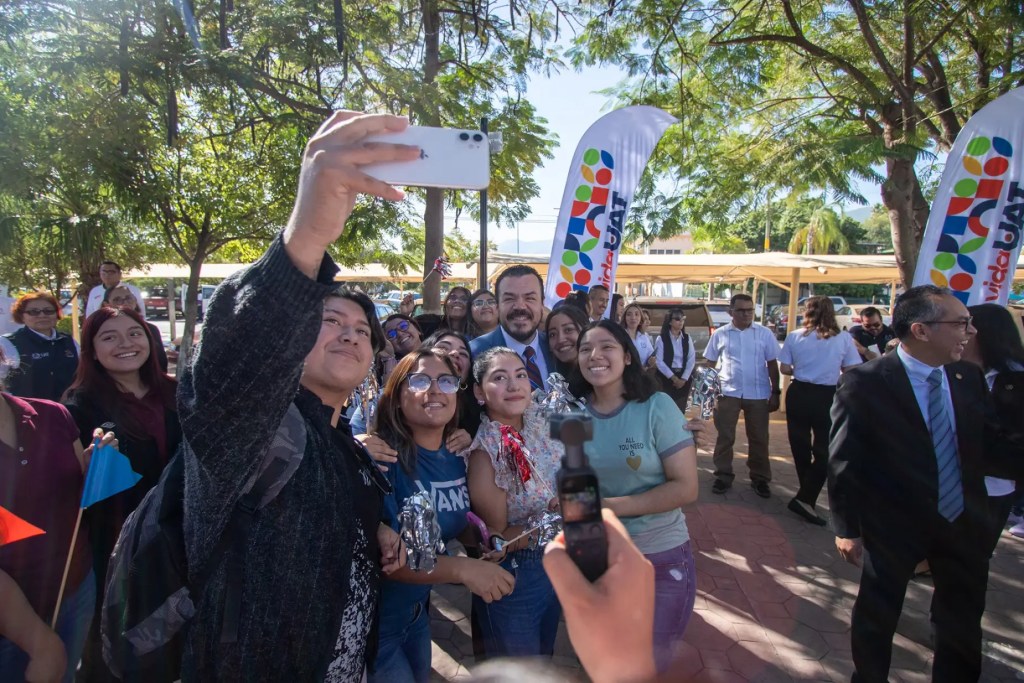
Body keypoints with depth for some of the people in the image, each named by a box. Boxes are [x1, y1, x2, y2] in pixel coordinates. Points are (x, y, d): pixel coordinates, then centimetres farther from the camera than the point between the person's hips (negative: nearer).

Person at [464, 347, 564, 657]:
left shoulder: (541, 426, -7)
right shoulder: (486, 452, -23)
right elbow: (498, 537, -18)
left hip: (556, 567, 6)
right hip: (512, 576, -6)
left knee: (545, 659, 28)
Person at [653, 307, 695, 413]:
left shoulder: (687, 339, 8)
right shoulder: (661, 339, -4)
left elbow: (691, 360, 2)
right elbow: (659, 361, -10)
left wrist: (683, 379, -8)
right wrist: (673, 377, -12)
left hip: (684, 379, 4)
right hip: (666, 378, -3)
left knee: (680, 410, 7)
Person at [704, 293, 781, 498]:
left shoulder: (765, 333, 1)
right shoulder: (720, 334, 1)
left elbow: (772, 364, 4)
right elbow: (710, 363, 7)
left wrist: (775, 392, 1)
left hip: (758, 394, 0)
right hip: (728, 393, 0)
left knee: (759, 438, 9)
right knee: (725, 437, 5)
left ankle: (760, 479, 23)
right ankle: (723, 476, 18)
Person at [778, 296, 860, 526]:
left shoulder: (794, 337, -4)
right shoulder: (844, 339, -7)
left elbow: (784, 369, 1)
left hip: (799, 394, 3)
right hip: (828, 397, -2)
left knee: (800, 446, 17)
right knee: (824, 451, 6)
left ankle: (806, 496, 31)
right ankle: (805, 498, -4)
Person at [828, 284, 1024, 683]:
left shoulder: (970, 379, -1)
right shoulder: (865, 384, -18)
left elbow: (991, 448, 2)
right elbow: (843, 462, -13)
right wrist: (847, 528, -11)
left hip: (964, 522, 5)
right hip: (893, 525, -5)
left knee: (963, 620, 21)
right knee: (877, 615, 15)